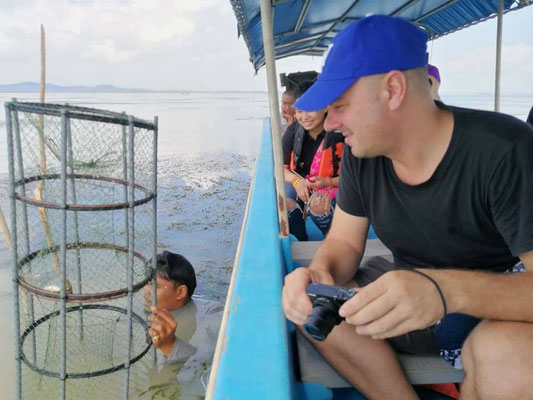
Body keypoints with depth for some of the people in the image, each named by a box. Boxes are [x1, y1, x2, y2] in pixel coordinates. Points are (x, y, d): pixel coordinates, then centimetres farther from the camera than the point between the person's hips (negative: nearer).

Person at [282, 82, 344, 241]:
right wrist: (296, 181, -20)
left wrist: (327, 182, -27)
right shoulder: (293, 131, -2)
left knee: (317, 205, -35)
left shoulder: (340, 133, -15)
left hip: (333, 186, -3)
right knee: (284, 203, -28)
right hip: (299, 184, 3)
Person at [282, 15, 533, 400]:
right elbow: (344, 243, -1)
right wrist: (322, 272, -24)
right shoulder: (361, 154, -6)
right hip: (408, 303, 5)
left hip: (500, 310, -4)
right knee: (306, 302, -12)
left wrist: (449, 289, -49)